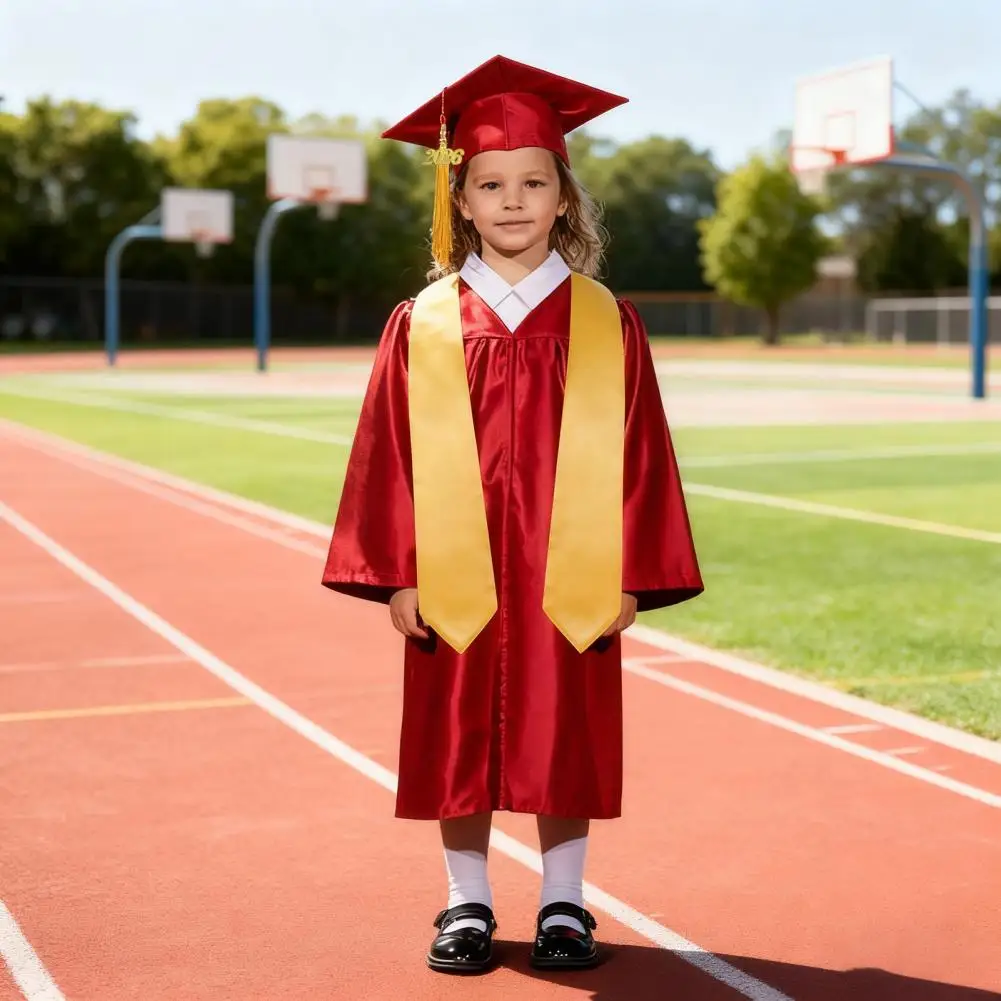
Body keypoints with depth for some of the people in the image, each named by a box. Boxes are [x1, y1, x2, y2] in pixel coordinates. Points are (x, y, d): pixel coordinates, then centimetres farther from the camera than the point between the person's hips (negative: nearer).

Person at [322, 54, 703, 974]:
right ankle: (467, 906, 24)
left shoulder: (607, 325, 1)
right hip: (455, 584, 0)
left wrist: (631, 577, -3)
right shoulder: (422, 327, 0)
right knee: (457, 745, 8)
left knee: (567, 745, 8)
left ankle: (564, 905, 23)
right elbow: (390, 457, 0)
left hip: (570, 584, 0)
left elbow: (639, 454, 1)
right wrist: (397, 576, -4)